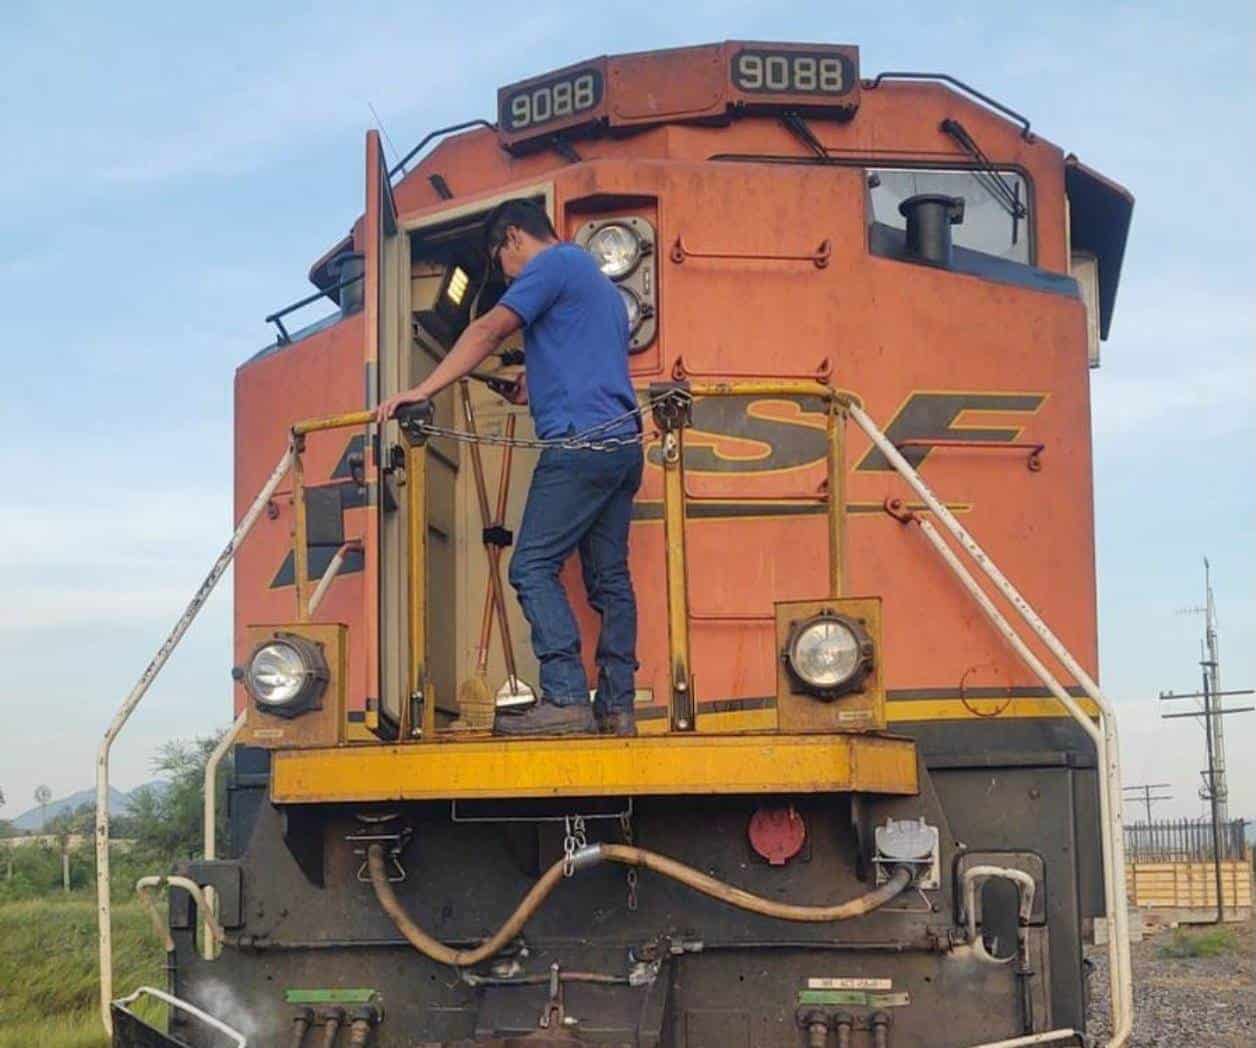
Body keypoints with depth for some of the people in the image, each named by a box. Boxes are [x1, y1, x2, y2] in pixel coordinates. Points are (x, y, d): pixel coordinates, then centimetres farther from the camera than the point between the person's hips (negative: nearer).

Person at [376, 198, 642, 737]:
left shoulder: (552, 265, -1)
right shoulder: (596, 278, 28)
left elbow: (488, 330, -10)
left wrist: (423, 389, -12)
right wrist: (536, 389, 32)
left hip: (580, 441, -9)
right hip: (624, 443, 9)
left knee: (533, 568, -10)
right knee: (609, 577, 7)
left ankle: (566, 697, -18)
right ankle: (617, 704, 4)